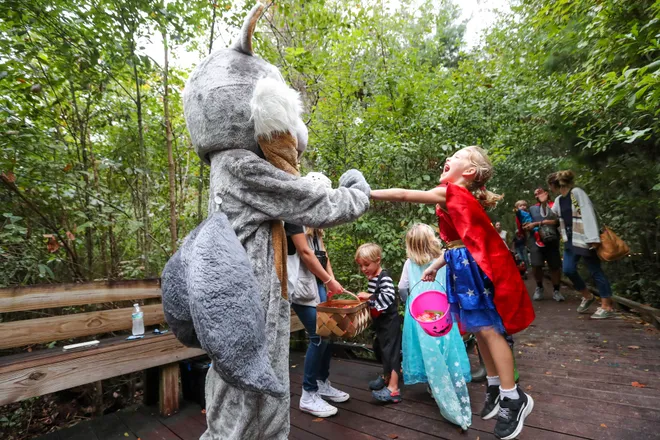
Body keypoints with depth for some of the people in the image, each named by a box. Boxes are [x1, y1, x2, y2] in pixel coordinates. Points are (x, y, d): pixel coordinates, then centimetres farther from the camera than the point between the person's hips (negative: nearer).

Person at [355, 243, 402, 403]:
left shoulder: (384, 278, -20)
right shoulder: (372, 278, 8)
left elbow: (388, 297, -33)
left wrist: (369, 296, -31)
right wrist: (366, 298, 2)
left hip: (389, 320, -10)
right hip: (380, 320, 10)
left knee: (391, 351, -7)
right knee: (383, 350, 21)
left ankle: (393, 389, -2)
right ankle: (386, 377, 38)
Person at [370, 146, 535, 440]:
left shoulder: (452, 193, -13)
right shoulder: (459, 198, 15)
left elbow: (403, 195, -16)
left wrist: (367, 193, -8)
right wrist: (434, 267, 19)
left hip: (478, 266, -9)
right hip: (465, 268, 9)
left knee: (488, 329, -1)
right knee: (478, 329, 15)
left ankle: (513, 398, 15)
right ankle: (495, 388, 32)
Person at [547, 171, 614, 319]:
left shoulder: (577, 192, -10)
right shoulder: (558, 200, 12)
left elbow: (588, 214, -17)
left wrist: (593, 238, -23)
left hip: (584, 239, -7)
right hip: (570, 240, 7)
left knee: (595, 271, 0)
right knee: (569, 270, 3)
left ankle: (607, 306, 9)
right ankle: (588, 296, 24)